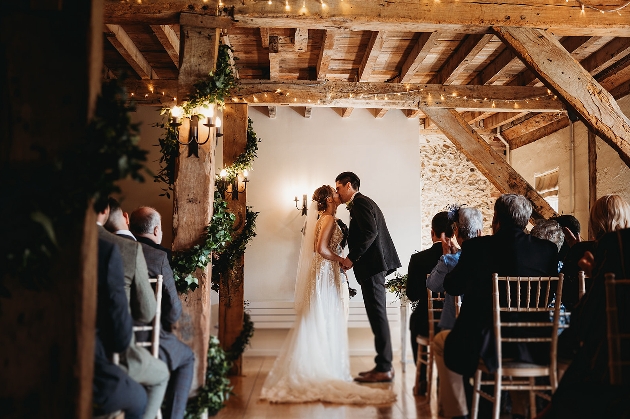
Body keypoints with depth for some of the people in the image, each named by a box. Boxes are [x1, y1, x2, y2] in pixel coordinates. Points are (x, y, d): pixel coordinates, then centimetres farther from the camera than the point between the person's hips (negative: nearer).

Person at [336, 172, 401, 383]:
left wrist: (352, 258, -17)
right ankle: (384, 364, 18)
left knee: (377, 316, -7)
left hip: (372, 266, -10)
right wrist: (353, 257, 11)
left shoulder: (360, 203, -9)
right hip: (374, 265, 10)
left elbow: (370, 232, -21)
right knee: (377, 315, 12)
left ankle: (384, 369, -2)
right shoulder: (363, 202, 22)